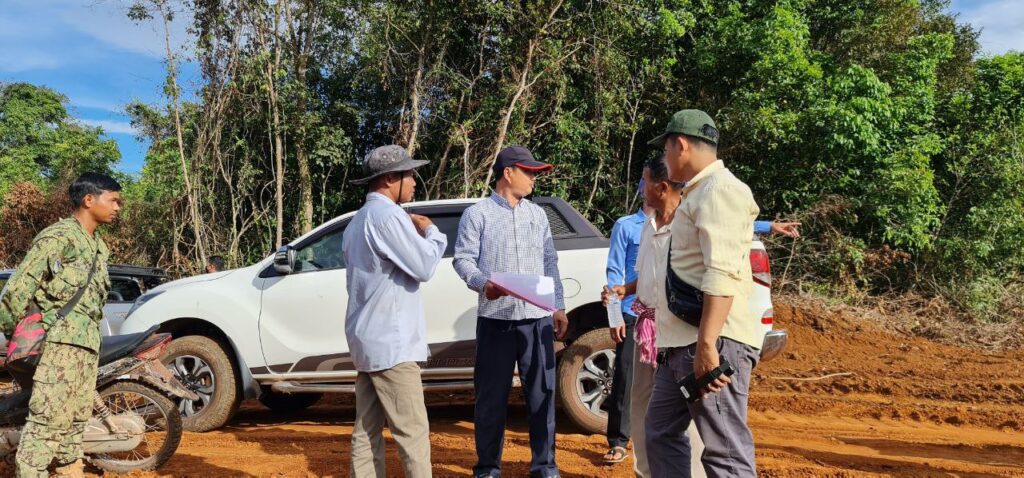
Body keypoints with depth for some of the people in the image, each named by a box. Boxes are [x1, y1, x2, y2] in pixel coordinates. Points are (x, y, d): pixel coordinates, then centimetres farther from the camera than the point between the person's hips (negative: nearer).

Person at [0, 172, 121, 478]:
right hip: (61, 341, -8)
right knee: (47, 420, -11)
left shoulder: (98, 247, 19)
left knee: (75, 420, 12)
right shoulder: (59, 236, -8)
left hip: (88, 344, 8)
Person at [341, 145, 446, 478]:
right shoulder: (386, 214, -13)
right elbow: (424, 266, -15)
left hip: (367, 340, 10)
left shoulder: (360, 219, 18)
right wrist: (430, 231, -1)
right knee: (413, 432, -5)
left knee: (367, 431, 9)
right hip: (390, 343, -10)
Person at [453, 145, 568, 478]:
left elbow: (549, 262, 16)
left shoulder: (537, 214, 16)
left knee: (543, 394, 6)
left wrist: (559, 307, 12)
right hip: (496, 319, -4)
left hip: (538, 318, 4)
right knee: (491, 397, 3)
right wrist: (483, 284, -22)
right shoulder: (477, 214, 2)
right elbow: (463, 258, -3)